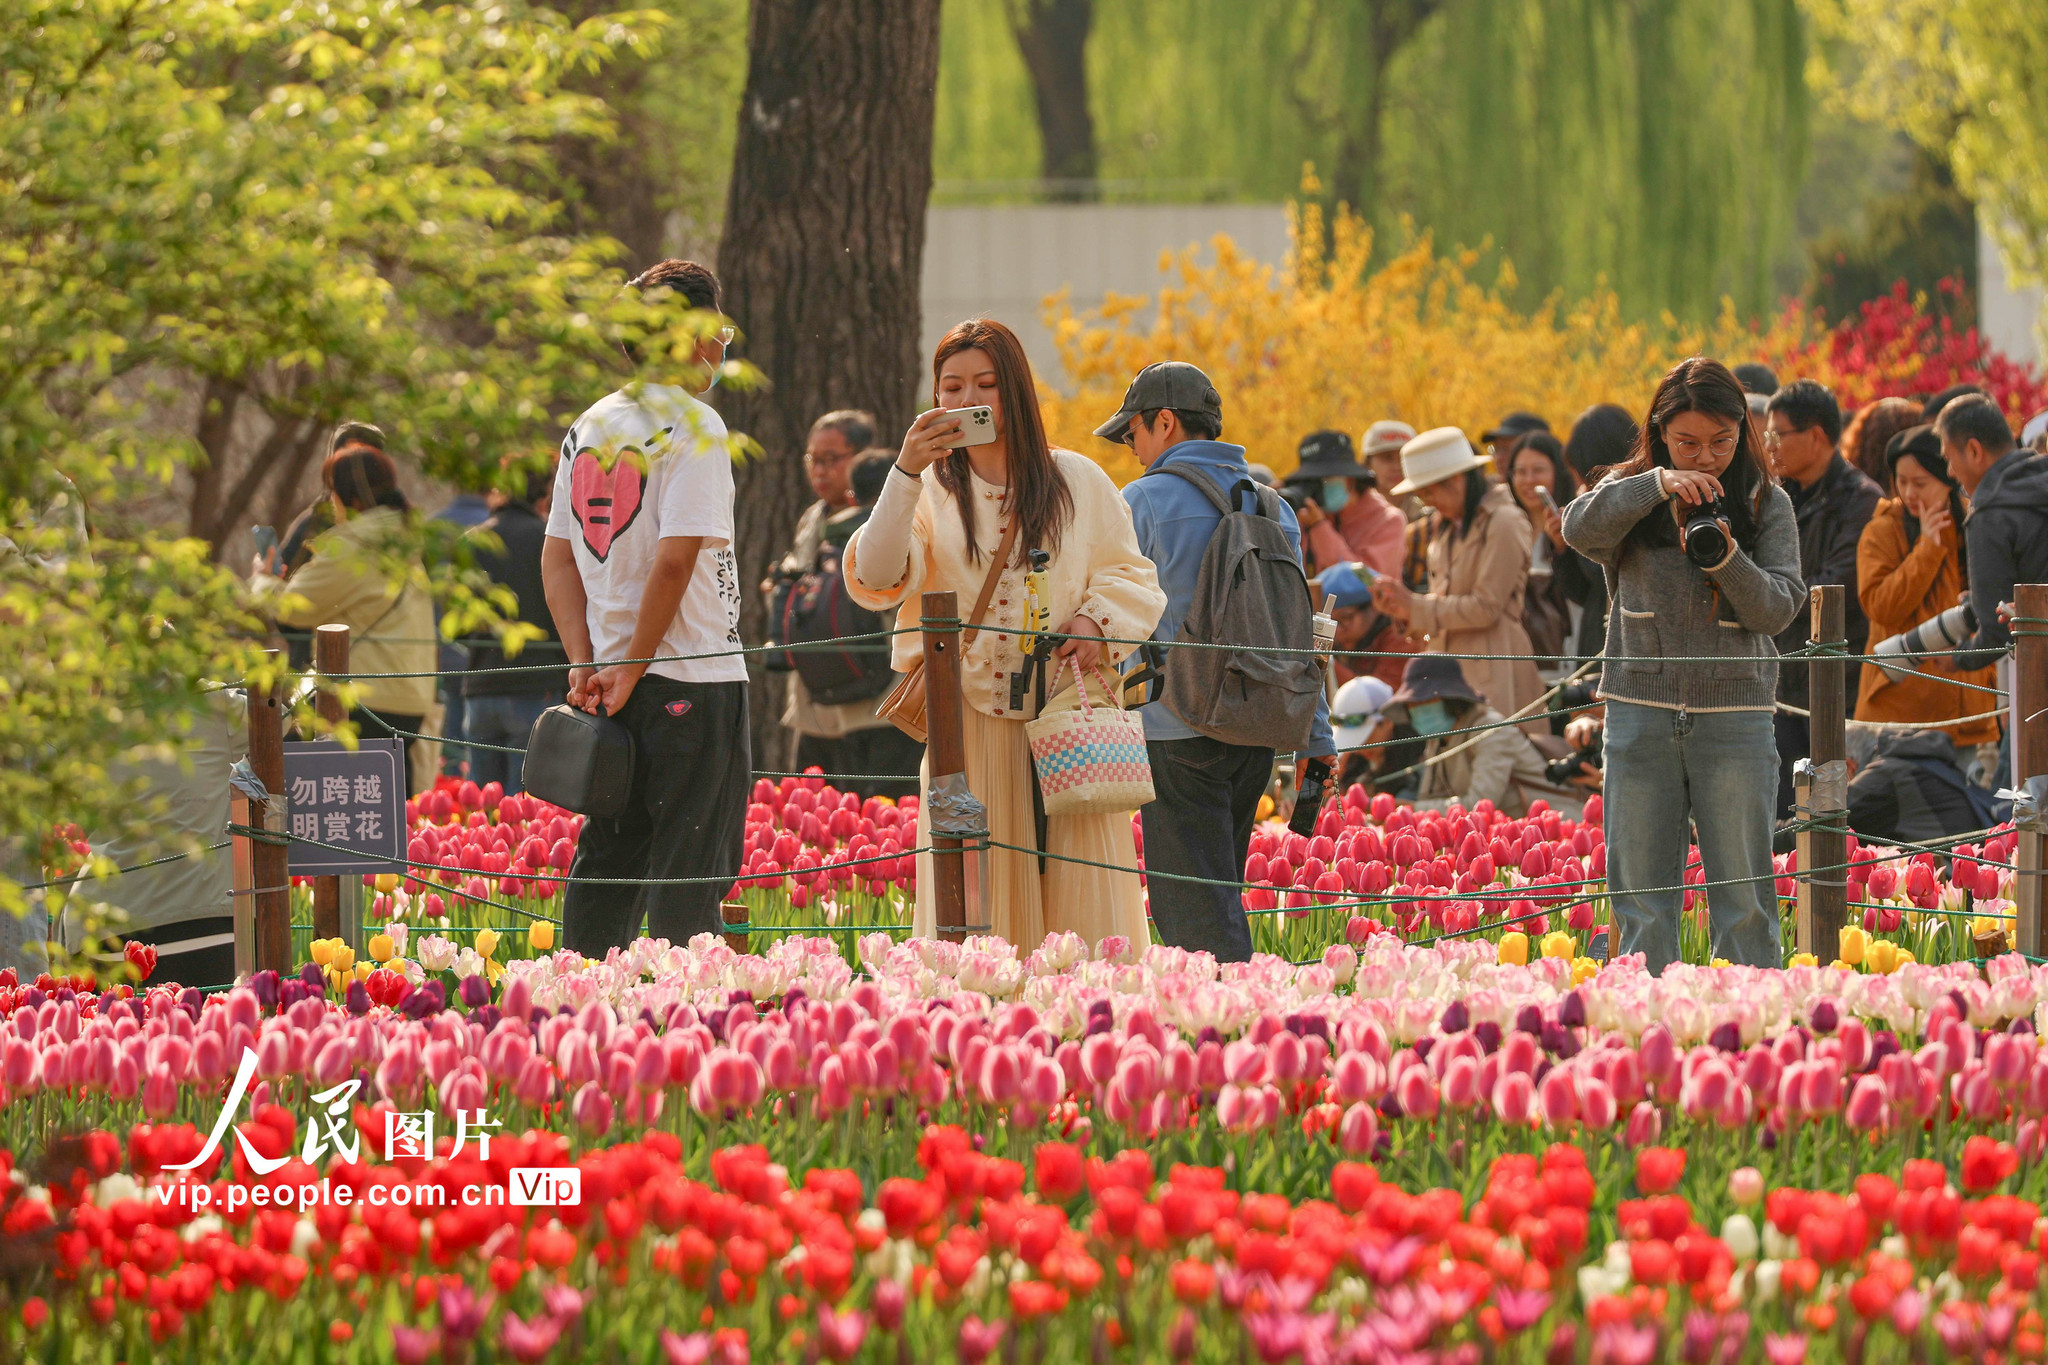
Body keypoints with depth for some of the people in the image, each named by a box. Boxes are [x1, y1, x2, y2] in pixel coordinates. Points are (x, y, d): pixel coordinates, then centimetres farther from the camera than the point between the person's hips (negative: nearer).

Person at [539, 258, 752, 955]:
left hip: (609, 686, 7)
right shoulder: (693, 424, -11)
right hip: (694, 680, -7)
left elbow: (558, 559, 10)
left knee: (605, 860, 11)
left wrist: (586, 661, 3)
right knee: (689, 872, -5)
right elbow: (676, 559, -18)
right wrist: (632, 667, -11)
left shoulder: (587, 428, 12)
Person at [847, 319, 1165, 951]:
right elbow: (875, 580, -10)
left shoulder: (1077, 482, 10)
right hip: (968, 727, -1)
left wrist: (1097, 618, -5)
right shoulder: (930, 491, 6)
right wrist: (907, 472, -19)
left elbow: (1131, 575, 17)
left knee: (1080, 898, -4)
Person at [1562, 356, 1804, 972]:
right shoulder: (1633, 492, 7)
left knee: (1743, 898, 0)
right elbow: (1581, 529, -13)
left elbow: (1777, 609, -2)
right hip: (1641, 709, 1)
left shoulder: (1766, 504, 4)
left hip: (1733, 714, -1)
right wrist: (1657, 485, -24)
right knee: (1642, 895, 5)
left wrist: (1728, 559, -20)